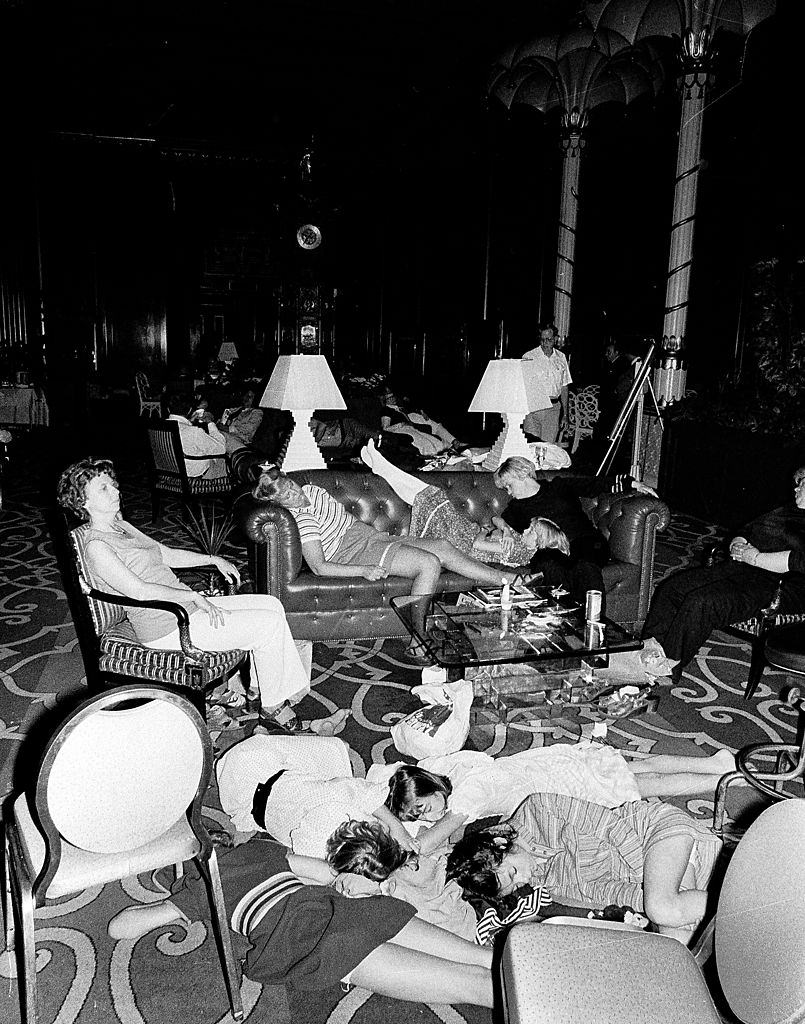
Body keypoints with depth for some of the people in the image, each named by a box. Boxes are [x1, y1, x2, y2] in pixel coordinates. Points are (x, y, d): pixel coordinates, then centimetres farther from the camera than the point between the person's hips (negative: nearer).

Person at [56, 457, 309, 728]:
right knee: (270, 623, -13)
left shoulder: (120, 526, 15)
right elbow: (138, 590, -24)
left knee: (270, 604, 3)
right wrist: (194, 596, -22)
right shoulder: (96, 546, -15)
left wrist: (212, 559, 13)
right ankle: (273, 704, 4)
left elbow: (166, 555, 22)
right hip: (167, 629, -10)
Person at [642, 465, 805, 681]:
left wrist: (755, 557, -14)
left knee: (700, 602, -29)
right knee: (671, 587, -6)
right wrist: (737, 544, 5)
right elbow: (746, 532, 28)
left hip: (777, 587, -9)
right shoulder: (787, 511, 25)